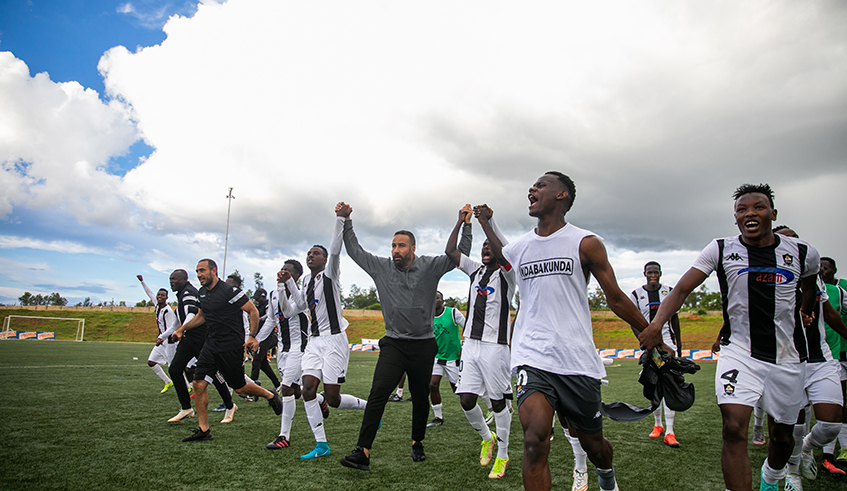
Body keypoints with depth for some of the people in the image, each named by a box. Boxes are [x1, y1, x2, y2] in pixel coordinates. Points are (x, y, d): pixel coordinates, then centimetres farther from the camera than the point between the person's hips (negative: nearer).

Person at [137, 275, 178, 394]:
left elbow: (172, 328, -24)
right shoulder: (157, 305, 6)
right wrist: (142, 282, 26)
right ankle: (168, 382, 20)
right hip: (161, 341, 9)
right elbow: (150, 293, 23)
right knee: (151, 362, 8)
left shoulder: (168, 311, -19)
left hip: (169, 342, -9)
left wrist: (161, 337, -30)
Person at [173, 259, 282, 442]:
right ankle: (203, 430, 9)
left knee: (239, 387, 2)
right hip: (211, 345, 7)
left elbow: (253, 311, -13)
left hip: (231, 347, -7)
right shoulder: (202, 293, 8)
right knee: (199, 383, -1)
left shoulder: (230, 291, -16)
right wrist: (182, 328, 22)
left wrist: (252, 336, -18)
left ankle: (270, 395, 29)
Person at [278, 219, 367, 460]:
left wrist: (340, 220, -33)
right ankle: (321, 445, 6)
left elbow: (335, 250, -23)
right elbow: (289, 311, 16)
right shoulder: (306, 284, 16)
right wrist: (285, 285, 5)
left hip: (334, 340, -7)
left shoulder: (330, 274, -4)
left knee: (333, 398, -7)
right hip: (314, 342, 7)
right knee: (308, 389, -6)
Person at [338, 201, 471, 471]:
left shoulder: (430, 266, -2)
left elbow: (461, 254, 1)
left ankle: (417, 443, 33)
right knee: (378, 392, -16)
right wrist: (345, 221, 2)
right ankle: (363, 451, -15)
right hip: (393, 343, 0)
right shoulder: (381, 267, 3)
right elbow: (355, 250, 8)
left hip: (423, 345, 0)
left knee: (420, 397, 11)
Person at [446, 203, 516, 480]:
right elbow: (450, 251, 9)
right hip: (470, 344, 5)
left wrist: (486, 221, -21)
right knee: (466, 400, 3)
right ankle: (486, 437, 30)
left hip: (495, 346, -5)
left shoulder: (506, 273, -1)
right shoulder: (475, 269, 15)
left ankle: (502, 456, 19)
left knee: (498, 402, 3)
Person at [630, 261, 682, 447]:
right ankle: (658, 424, 24)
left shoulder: (669, 292, 5)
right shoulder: (636, 294, 0)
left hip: (667, 341, 0)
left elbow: (674, 317, 14)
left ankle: (669, 432, -8)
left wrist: (678, 342, 15)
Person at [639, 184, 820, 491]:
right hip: (738, 352, -2)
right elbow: (681, 289, -15)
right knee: (734, 428, -20)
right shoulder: (720, 250, -7)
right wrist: (658, 322, -32)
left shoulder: (802, 253, -1)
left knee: (782, 436, 16)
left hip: (788, 358, 3)